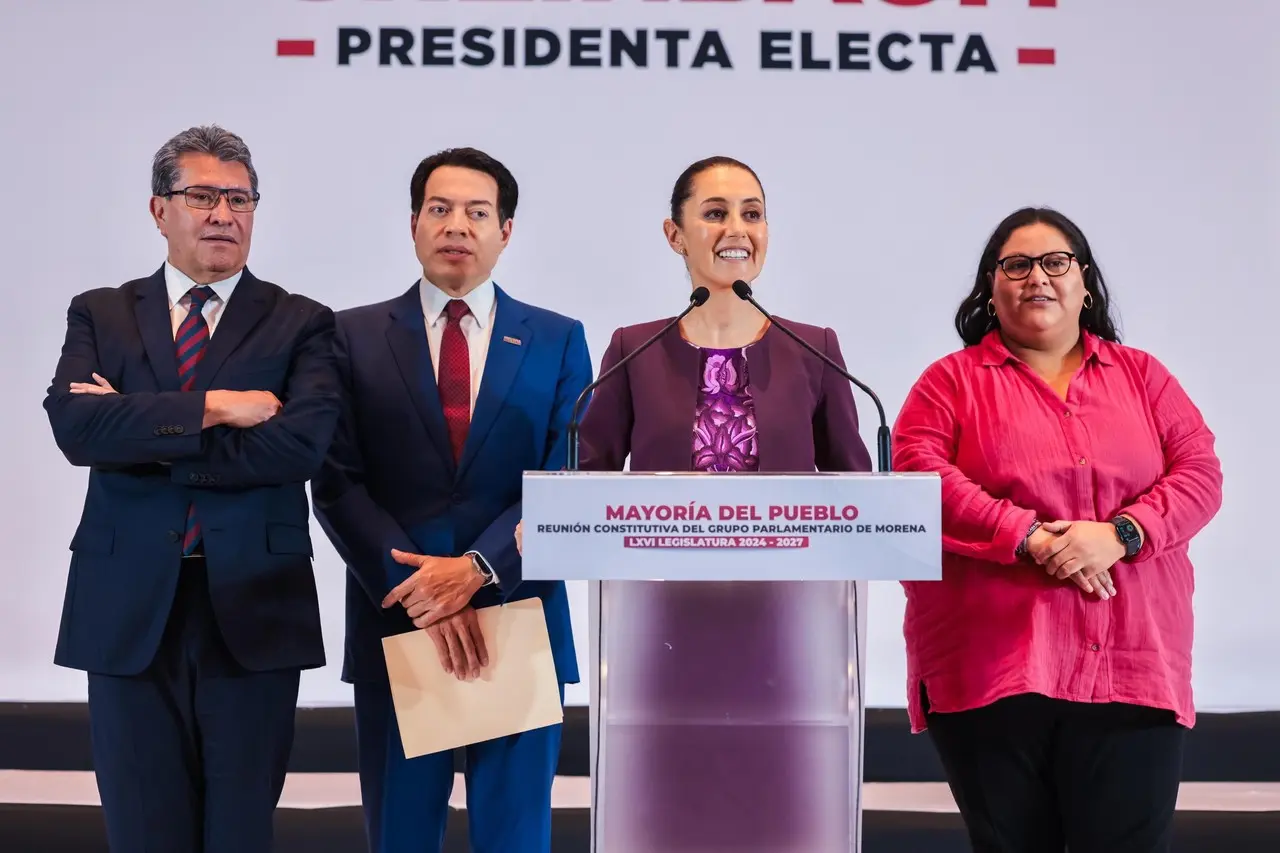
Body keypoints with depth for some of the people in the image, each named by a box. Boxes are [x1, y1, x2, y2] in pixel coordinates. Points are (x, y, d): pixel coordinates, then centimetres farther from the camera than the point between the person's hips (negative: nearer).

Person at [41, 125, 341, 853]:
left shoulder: (301, 324, 4)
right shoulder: (100, 315, 9)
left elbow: (301, 443, -13)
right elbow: (75, 425, -9)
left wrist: (138, 428, -10)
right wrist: (211, 408, -15)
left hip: (252, 609, -1)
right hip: (129, 609, 1)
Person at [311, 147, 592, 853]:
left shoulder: (557, 341, 6)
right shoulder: (356, 337, 5)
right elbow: (338, 485, -2)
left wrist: (476, 569, -16)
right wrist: (422, 592, -13)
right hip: (397, 625, 0)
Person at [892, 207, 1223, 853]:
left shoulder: (1143, 376, 16)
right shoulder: (952, 381, 9)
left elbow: (1200, 475, 6)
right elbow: (918, 473, -6)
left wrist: (1120, 535, -12)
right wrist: (1031, 539, -15)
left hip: (1132, 670, 1)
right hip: (992, 670, -1)